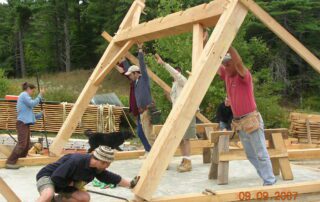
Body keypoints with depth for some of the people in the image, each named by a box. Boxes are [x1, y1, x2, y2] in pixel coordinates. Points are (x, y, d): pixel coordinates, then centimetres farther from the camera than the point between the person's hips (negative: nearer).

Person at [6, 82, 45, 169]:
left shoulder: (25, 97, 26)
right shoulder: (24, 95, -1)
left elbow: (29, 115, 24)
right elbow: (33, 104, -18)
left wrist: (41, 114, 17)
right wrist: (40, 95, -10)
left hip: (25, 123, 10)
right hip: (22, 123, -10)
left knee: (26, 145, 9)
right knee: (22, 144, -17)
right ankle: (10, 162, -17)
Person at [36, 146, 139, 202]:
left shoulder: (98, 169, -7)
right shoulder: (76, 161, -34)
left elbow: (112, 178, 7)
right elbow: (56, 178, -31)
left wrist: (131, 184, 10)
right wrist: (73, 183, -18)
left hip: (64, 185, 9)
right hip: (47, 176, -9)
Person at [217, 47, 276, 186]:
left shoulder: (244, 75, -12)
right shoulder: (226, 75, 7)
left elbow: (239, 63, -33)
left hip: (251, 120, -8)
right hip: (238, 122, 8)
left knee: (261, 153, -5)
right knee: (251, 155, 11)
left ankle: (270, 182, -1)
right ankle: (267, 178, 19)